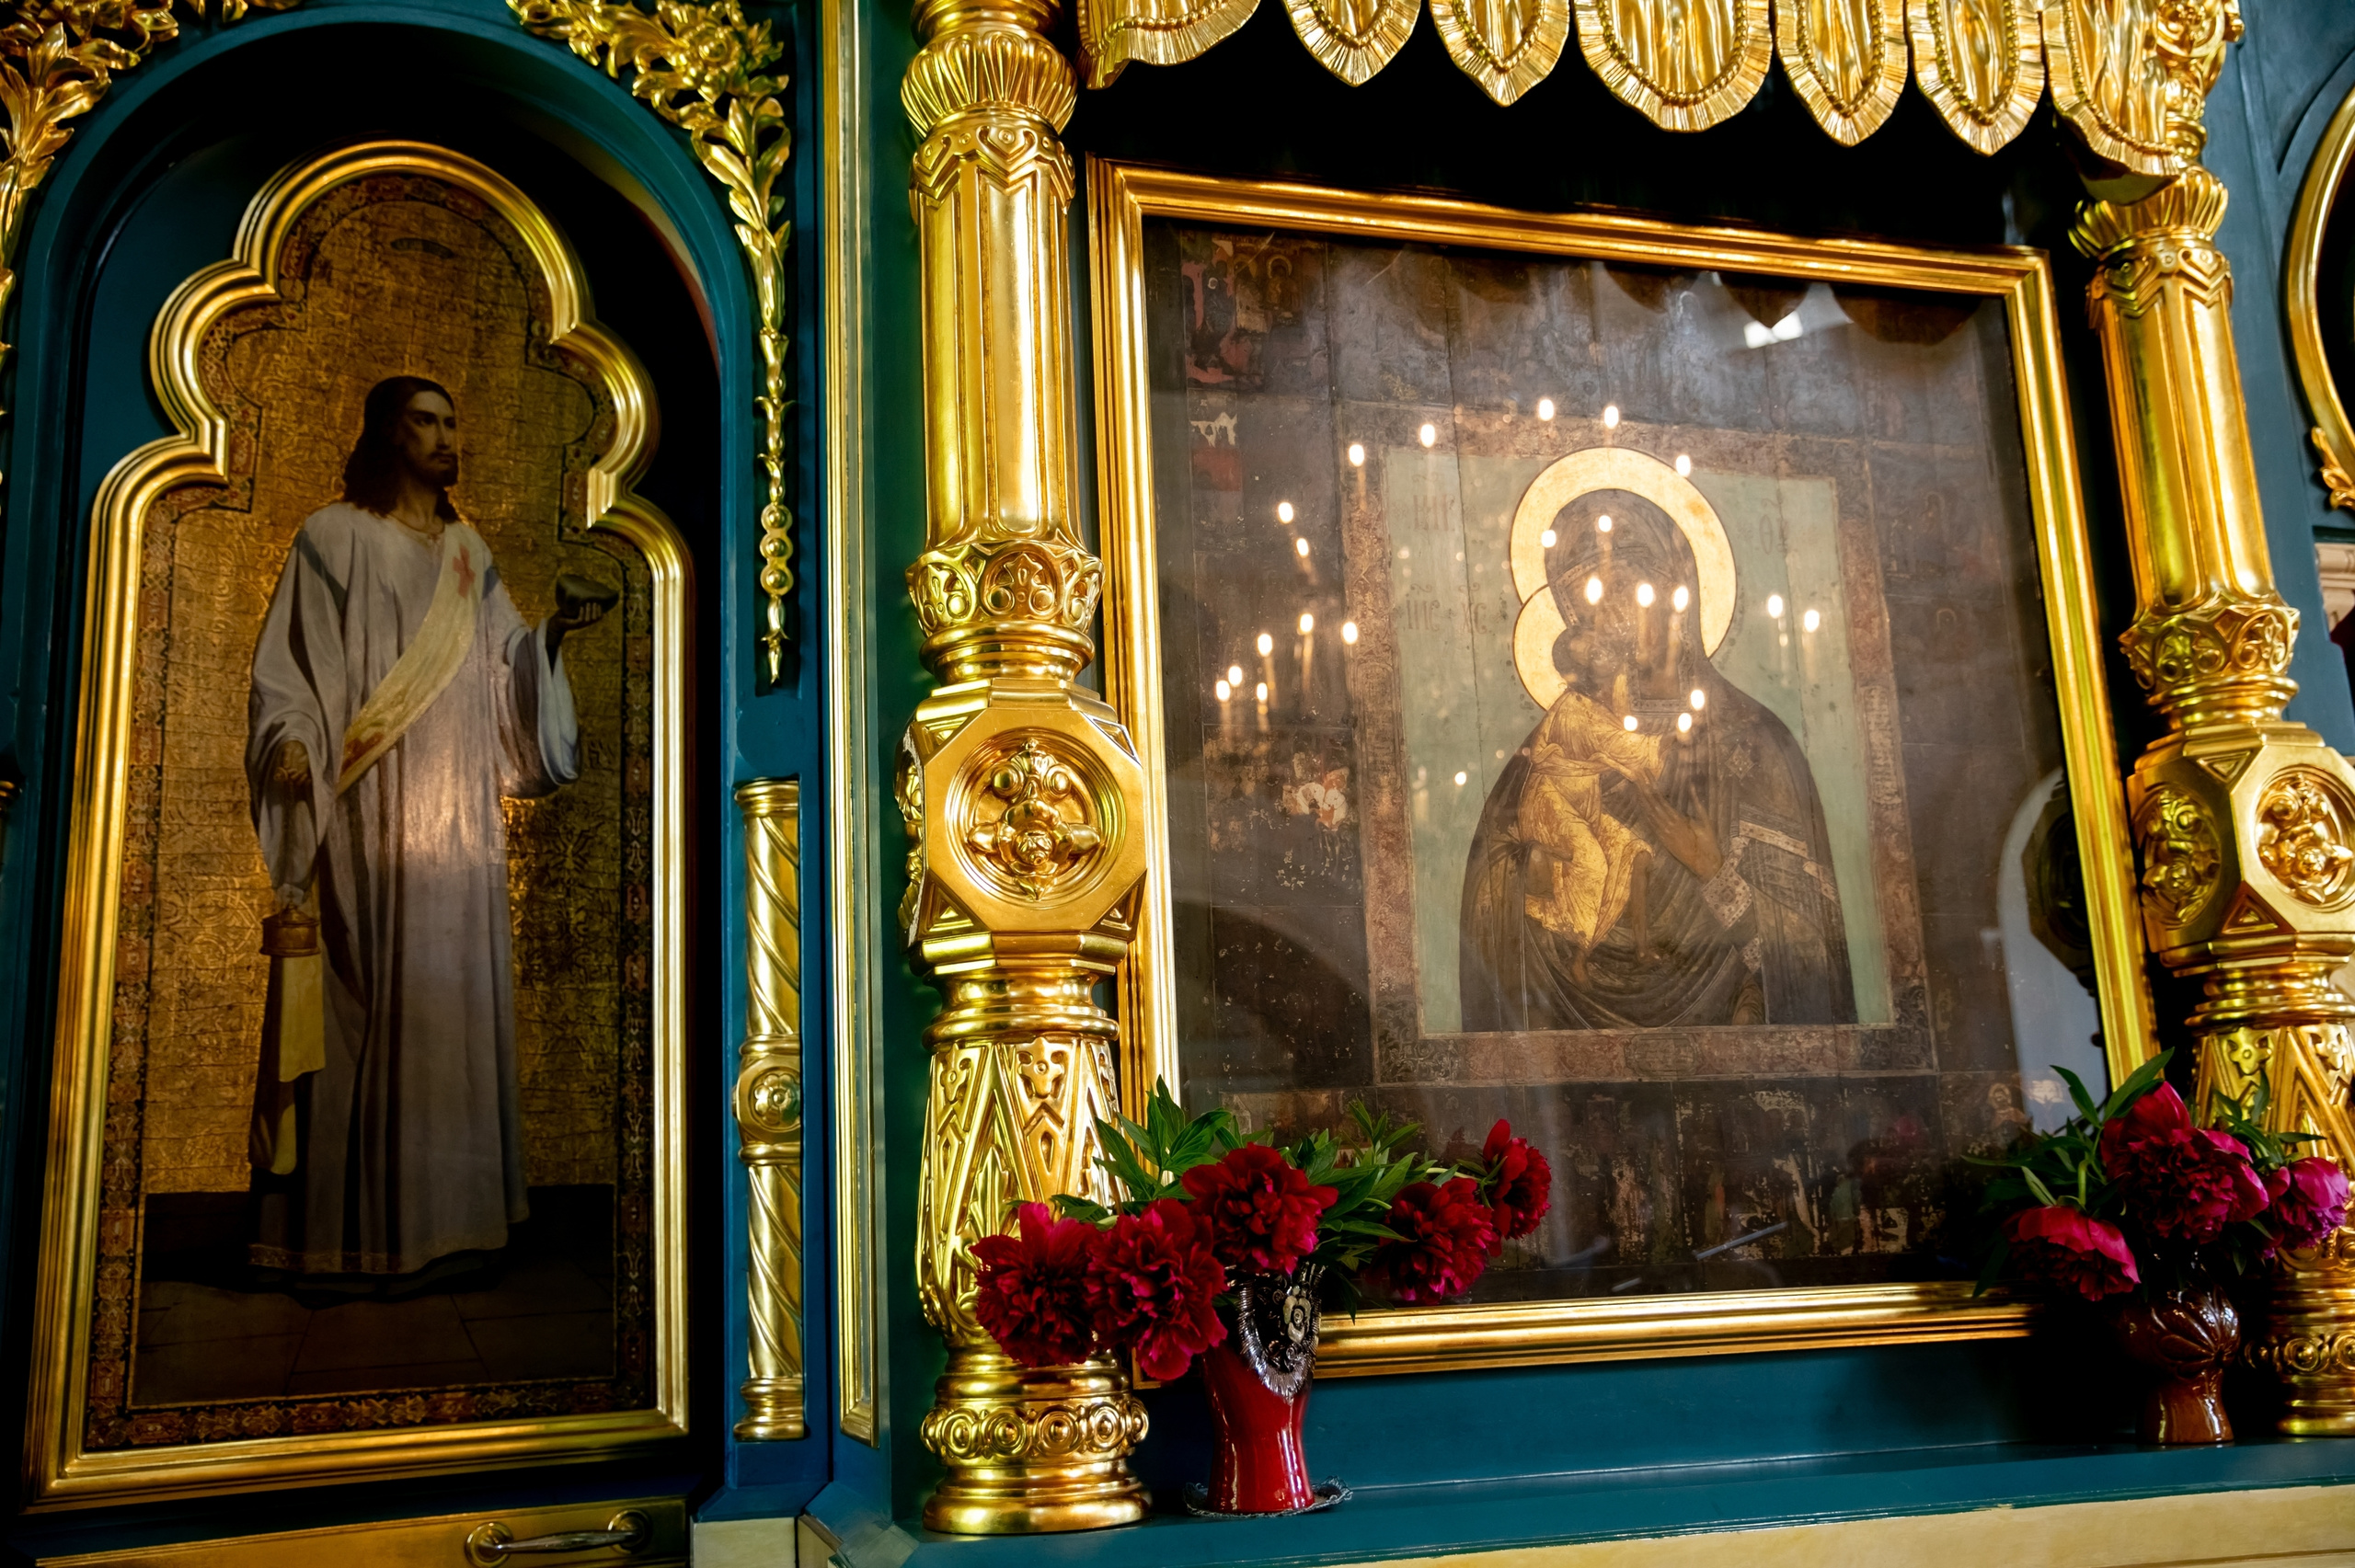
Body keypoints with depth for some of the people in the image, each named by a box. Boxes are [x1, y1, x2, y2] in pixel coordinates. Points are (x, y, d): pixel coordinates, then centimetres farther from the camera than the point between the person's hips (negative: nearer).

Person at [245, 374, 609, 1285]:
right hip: (367, 816, -5)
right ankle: (351, 1223, -1)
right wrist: (292, 743, -19)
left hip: (458, 816, 5)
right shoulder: (334, 538, 3)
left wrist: (555, 631, -1)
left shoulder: (467, 553, 18)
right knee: (365, 1001, -7)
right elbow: (289, 666, -3)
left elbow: (505, 665, 16)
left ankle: (443, 1205, 11)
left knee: (454, 997, 5)